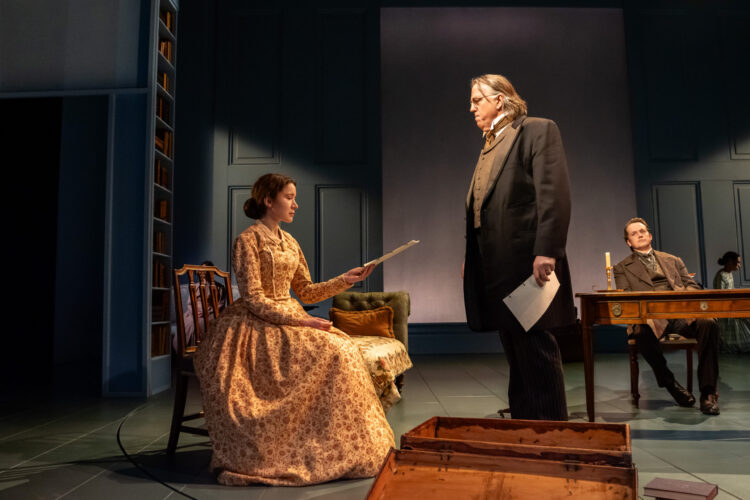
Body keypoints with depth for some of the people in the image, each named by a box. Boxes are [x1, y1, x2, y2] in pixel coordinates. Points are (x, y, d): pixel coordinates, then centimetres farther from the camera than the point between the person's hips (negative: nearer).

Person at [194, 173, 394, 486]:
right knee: (327, 352, -27)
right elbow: (254, 300, -13)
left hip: (290, 319, 7)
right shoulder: (247, 240, -6)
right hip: (257, 327, -7)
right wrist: (300, 321, -19)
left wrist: (346, 280, 6)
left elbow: (306, 291, 17)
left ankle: (349, 449, -10)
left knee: (342, 348, -18)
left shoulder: (289, 242, 17)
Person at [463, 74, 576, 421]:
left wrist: (546, 252, -21)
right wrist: (470, 258, 15)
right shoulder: (489, 146, 23)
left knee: (536, 352, -3)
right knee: (517, 357, 13)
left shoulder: (537, 130, -1)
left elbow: (555, 194, -13)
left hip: (525, 263, -8)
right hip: (496, 270, 8)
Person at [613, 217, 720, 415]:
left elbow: (694, 286, 20)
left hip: (682, 314, 3)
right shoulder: (622, 268, 19)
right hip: (652, 317, -3)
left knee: (708, 323, -31)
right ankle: (668, 382, -15)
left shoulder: (673, 260, 29)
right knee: (643, 332, -38)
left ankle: (708, 392, -25)